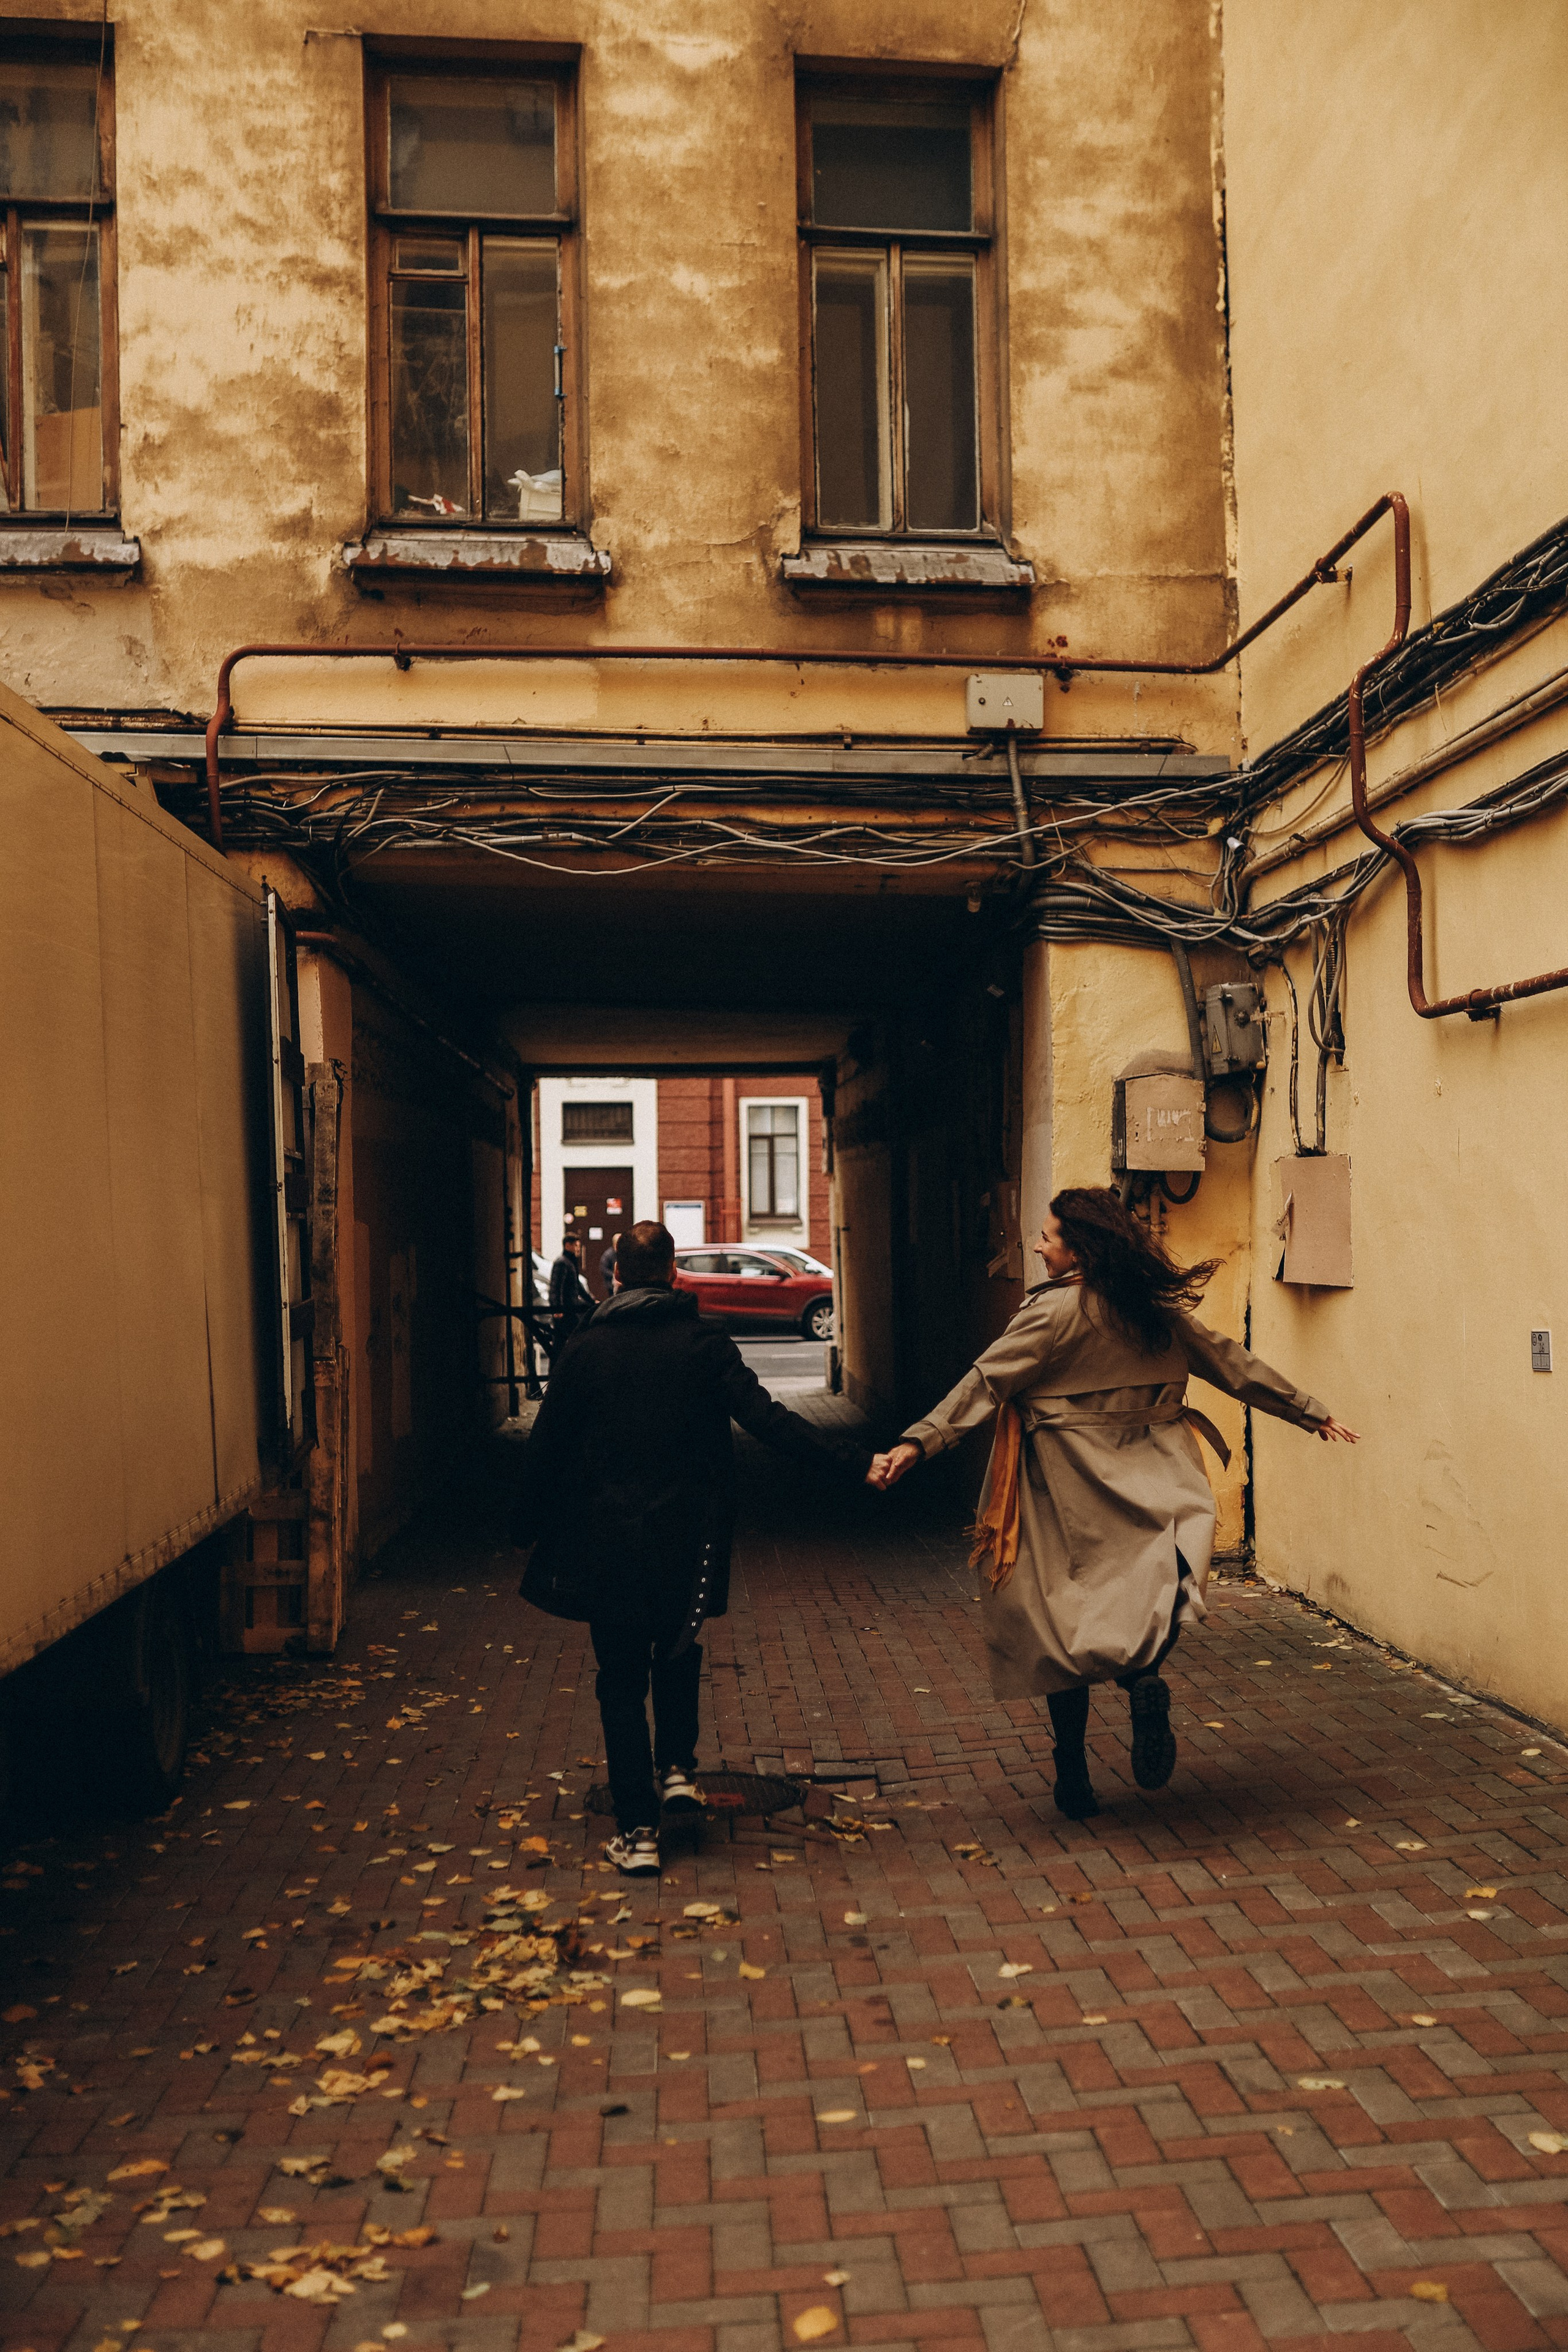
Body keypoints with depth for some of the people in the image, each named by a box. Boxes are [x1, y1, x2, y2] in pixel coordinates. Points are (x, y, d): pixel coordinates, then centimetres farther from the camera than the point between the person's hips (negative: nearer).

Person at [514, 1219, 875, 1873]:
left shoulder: (587, 1349, -2)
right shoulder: (704, 1341, -5)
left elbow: (546, 1445, 1)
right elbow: (766, 1419, -14)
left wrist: (526, 1523, 14)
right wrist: (854, 1461, -15)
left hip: (607, 1541, 0)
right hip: (686, 1536, 0)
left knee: (622, 1679, 8)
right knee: (678, 1655, 27)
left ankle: (637, 1830, 8)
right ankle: (677, 1768, 20)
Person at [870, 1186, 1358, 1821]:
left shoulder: (1055, 1311, -9)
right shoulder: (1161, 1310, 7)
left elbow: (985, 1383, -14)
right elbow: (1234, 1365, 16)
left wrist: (917, 1443, -16)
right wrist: (1312, 1412, 27)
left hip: (1070, 1486, -3)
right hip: (1152, 1477, 4)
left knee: (1062, 1618, 5)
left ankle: (1073, 1778, 8)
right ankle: (1144, 1673, -30)